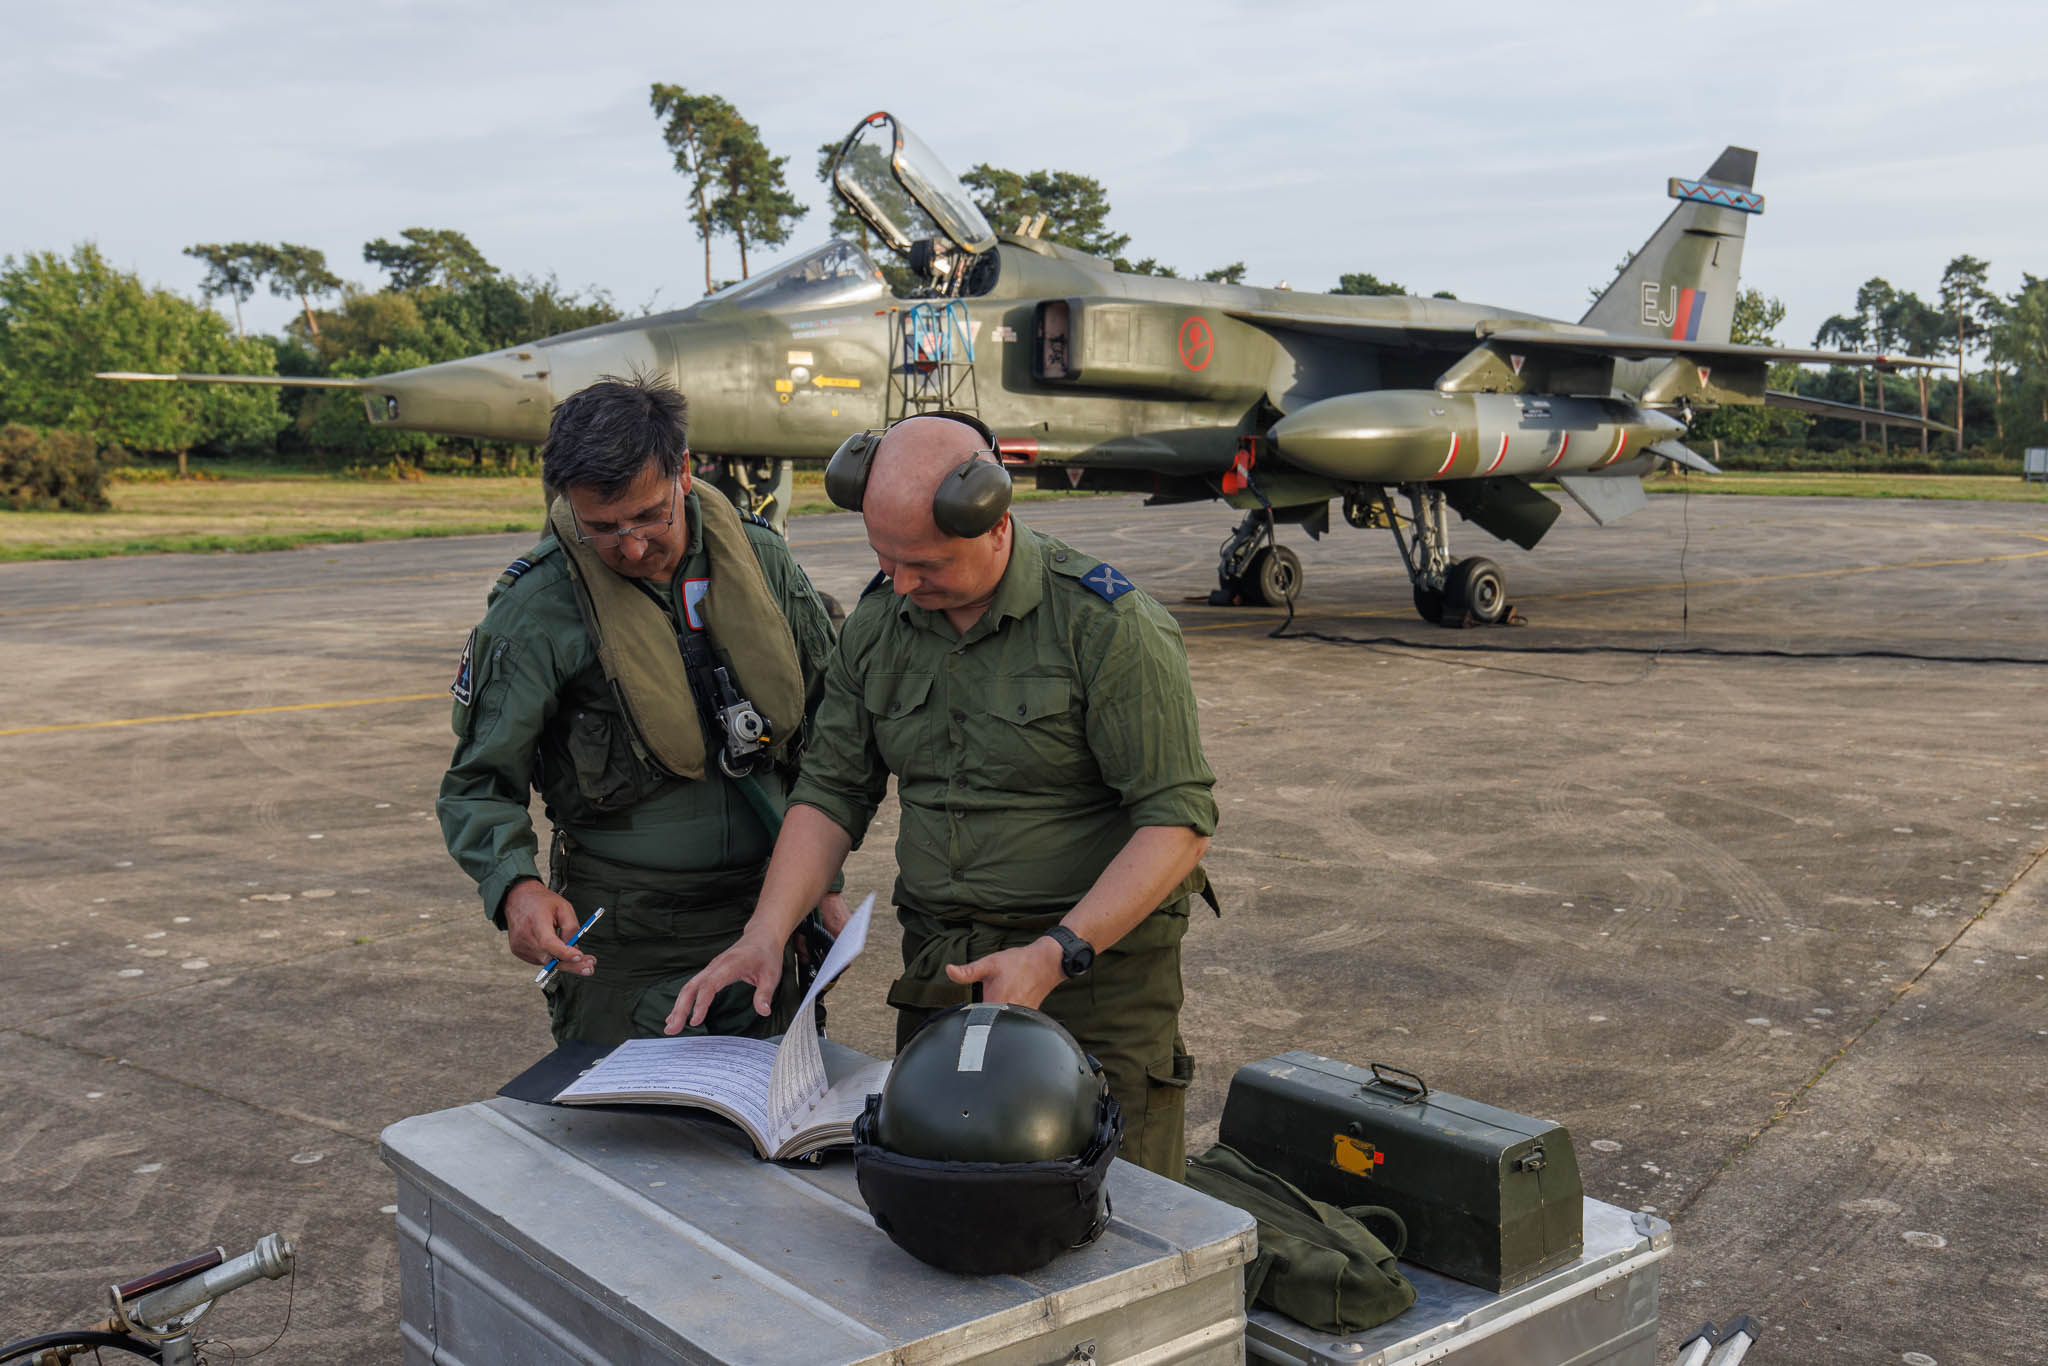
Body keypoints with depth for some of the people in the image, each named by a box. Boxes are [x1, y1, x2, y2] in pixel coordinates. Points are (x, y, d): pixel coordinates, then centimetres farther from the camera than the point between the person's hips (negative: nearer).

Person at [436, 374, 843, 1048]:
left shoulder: (761, 560, -1)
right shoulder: (536, 608, -12)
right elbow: (478, 785, -7)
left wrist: (823, 878, 6)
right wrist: (516, 886, -27)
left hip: (767, 923, 4)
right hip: (624, 945, -3)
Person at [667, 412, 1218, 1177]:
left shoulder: (1107, 625, -14)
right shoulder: (876, 626, 5)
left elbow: (1178, 822, -15)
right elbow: (831, 793, 8)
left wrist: (1055, 956, -24)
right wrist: (764, 935, -6)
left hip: (1097, 961, -5)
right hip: (938, 970, 5)